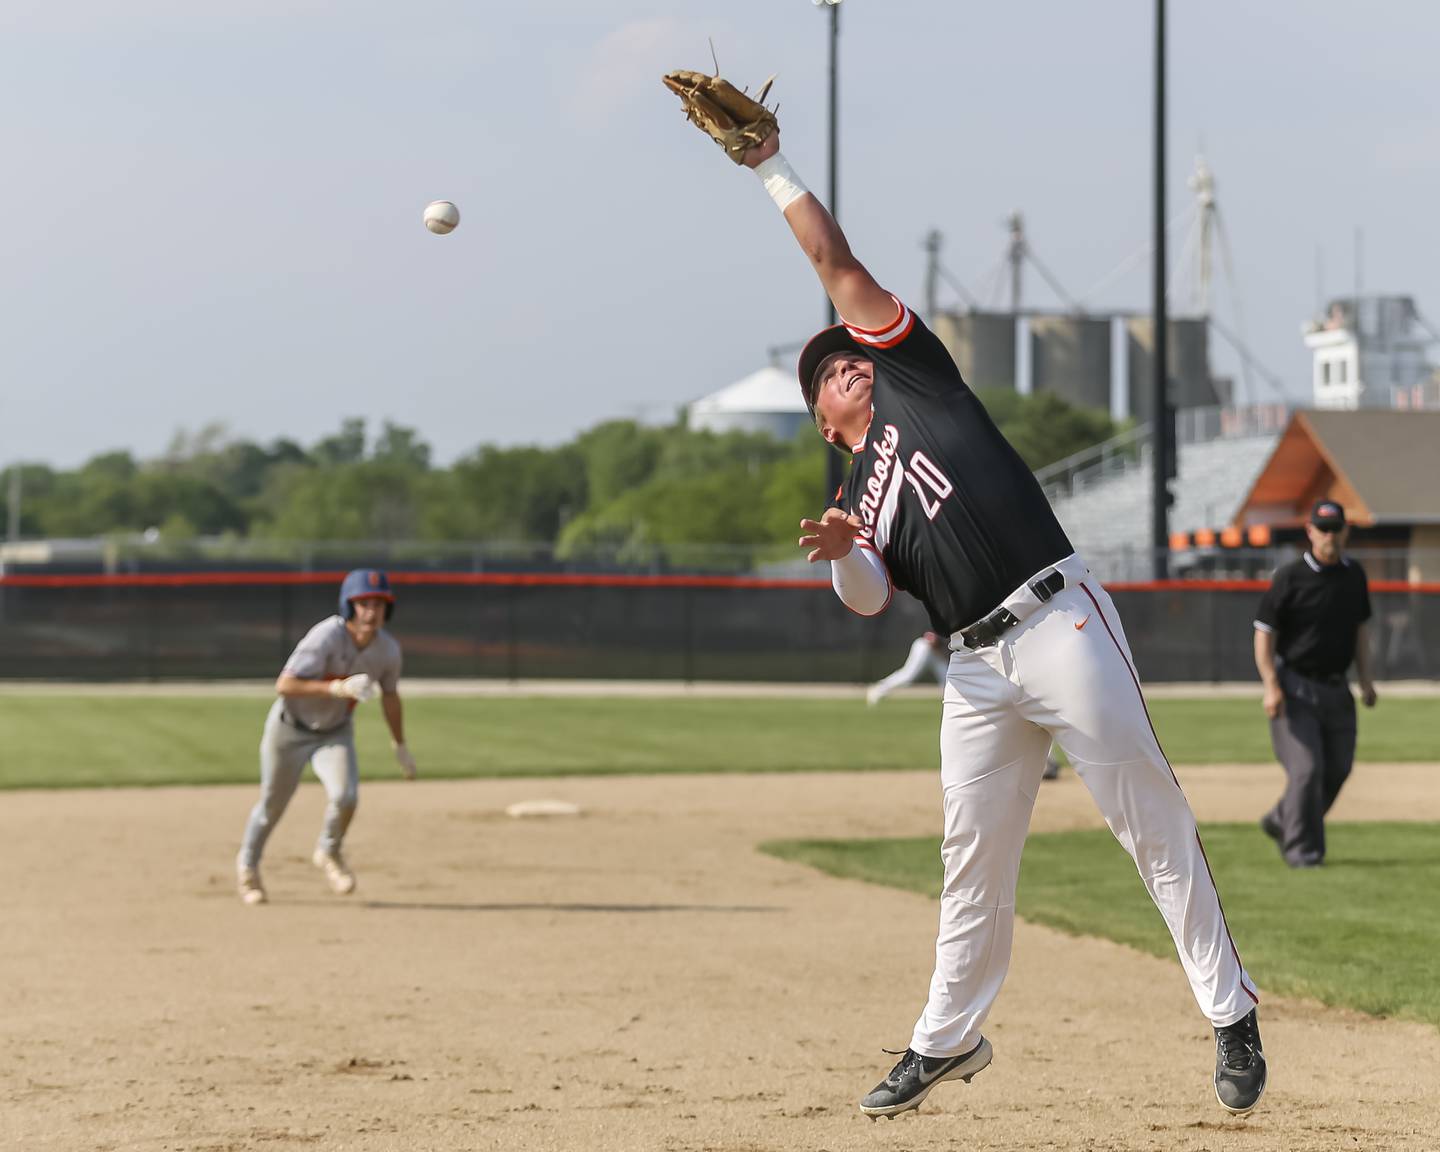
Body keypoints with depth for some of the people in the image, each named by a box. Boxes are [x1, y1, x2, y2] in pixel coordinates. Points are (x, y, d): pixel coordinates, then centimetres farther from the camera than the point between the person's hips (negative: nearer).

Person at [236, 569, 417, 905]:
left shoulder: (388, 650, -14)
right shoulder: (326, 637, -30)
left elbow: (390, 697, 6)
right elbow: (284, 686, -35)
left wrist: (400, 746, 16)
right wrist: (336, 688, -45)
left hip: (335, 732, 3)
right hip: (290, 728, -3)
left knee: (345, 796, -21)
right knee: (273, 804, 12)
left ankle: (329, 853, 12)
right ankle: (248, 864, 43)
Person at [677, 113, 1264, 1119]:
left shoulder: (912, 375, 12)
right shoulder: (859, 494, 22)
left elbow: (836, 263, 11)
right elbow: (870, 599, 5)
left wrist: (773, 165, 16)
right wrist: (845, 555, -15)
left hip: (1059, 624, -5)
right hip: (977, 668, 5)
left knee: (1154, 825, -5)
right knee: (974, 858, 8)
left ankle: (1233, 1018, -2)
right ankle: (948, 1039, 19)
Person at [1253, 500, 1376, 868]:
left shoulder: (1354, 576, 7)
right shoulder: (1290, 577, -11)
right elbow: (1264, 632, -9)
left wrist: (1365, 678, 10)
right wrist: (1271, 685, -18)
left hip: (1336, 687, 6)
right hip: (1295, 686, -6)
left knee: (1338, 768, 9)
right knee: (1307, 768, -11)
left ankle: (1282, 822, 28)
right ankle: (1301, 849, -1)